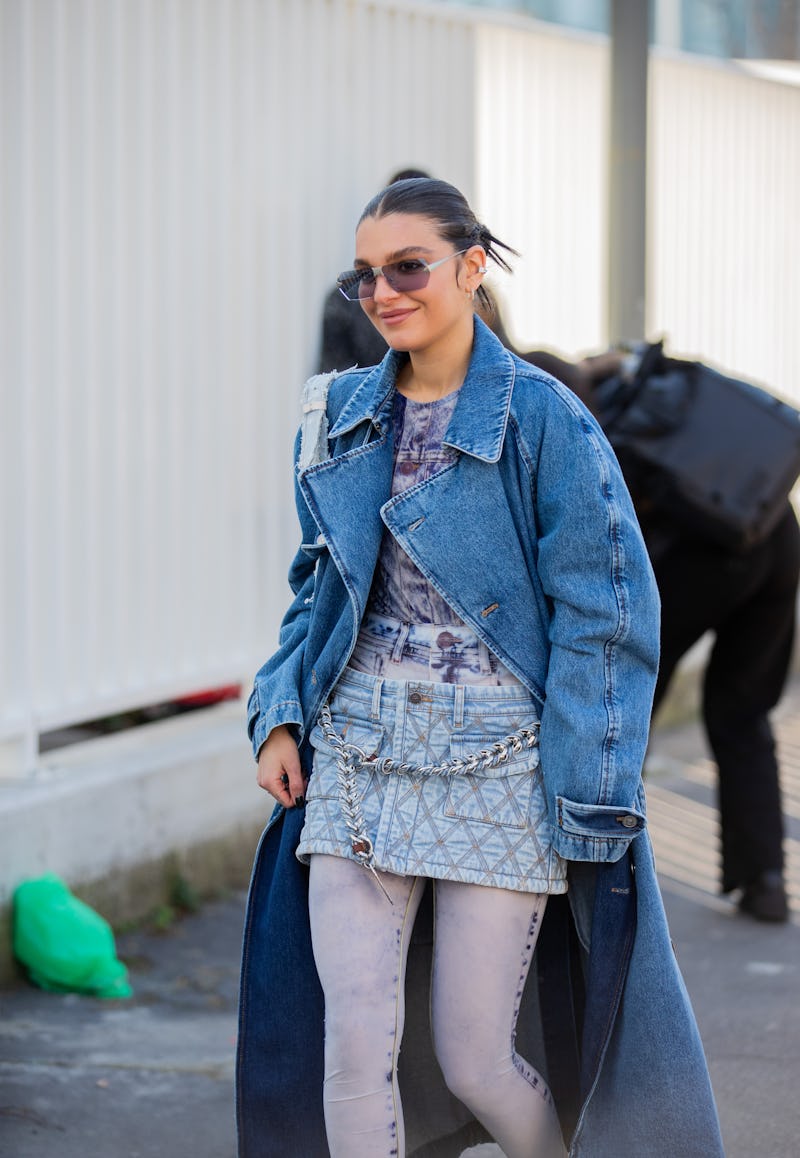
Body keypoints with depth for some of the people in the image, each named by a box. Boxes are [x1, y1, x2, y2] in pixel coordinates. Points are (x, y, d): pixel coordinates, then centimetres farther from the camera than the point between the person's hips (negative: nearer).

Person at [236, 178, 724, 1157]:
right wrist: (280, 716, 5)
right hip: (357, 758, 4)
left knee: (475, 1057, 1)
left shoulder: (542, 419, -8)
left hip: (498, 771, -4)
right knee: (353, 1041, -3)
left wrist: (588, 795, -13)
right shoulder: (340, 417, 8)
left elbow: (604, 616, -9)